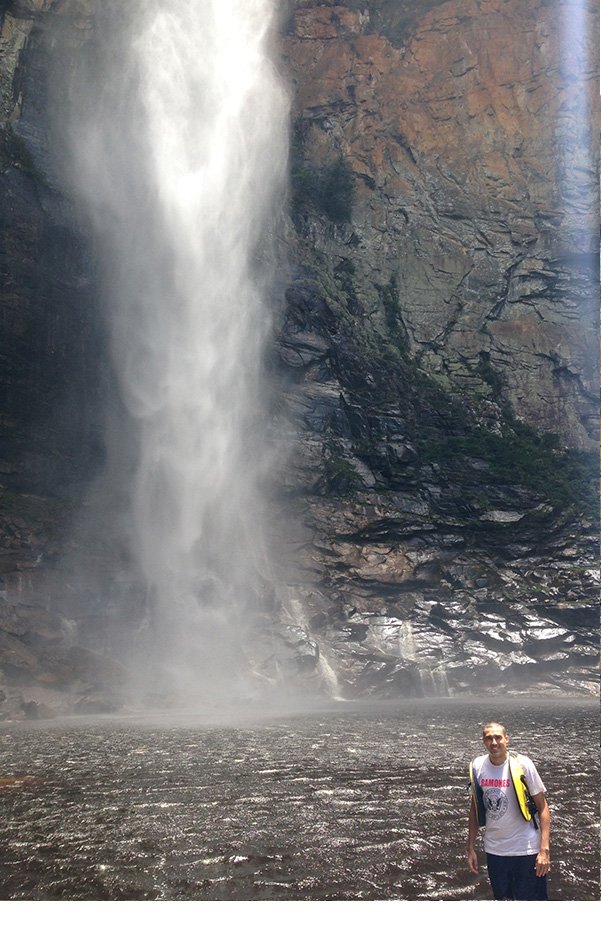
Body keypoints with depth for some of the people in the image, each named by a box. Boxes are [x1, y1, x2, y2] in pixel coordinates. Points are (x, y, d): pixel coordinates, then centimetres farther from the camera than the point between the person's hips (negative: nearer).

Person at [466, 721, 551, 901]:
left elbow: (542, 807, -9)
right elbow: (475, 808, 7)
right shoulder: (477, 766, -4)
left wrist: (544, 849, -15)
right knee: (504, 897, 15)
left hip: (526, 849, -3)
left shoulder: (521, 765, -14)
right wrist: (471, 848, 7)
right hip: (494, 850, 3)